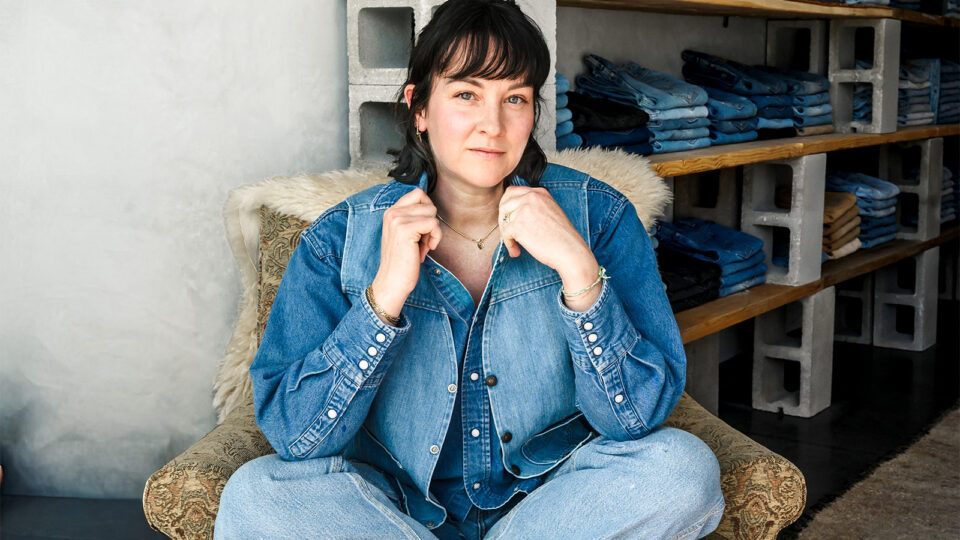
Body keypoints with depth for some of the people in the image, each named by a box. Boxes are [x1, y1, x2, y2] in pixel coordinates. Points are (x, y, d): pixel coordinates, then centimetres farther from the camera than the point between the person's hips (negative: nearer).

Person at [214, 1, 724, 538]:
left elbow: (638, 416, -14)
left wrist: (578, 268, -26)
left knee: (683, 465, -27)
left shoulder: (598, 215, -7)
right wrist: (386, 292, -24)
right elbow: (293, 434, -14)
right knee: (255, 495, -27)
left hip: (549, 495, 0)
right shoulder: (341, 239, -6)